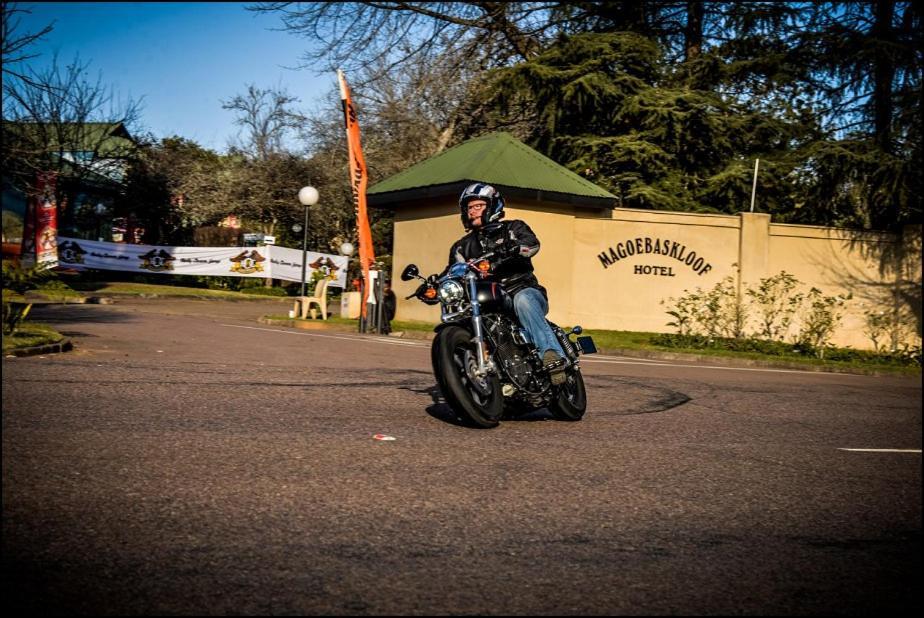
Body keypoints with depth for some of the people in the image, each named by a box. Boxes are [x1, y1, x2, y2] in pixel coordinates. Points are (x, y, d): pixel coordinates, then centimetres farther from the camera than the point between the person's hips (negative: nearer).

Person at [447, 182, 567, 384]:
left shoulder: (513, 228, 11)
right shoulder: (462, 247, 23)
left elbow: (532, 243, -11)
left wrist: (509, 247, -31)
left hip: (524, 290, -4)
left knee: (522, 301, -39)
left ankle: (552, 354, -52)